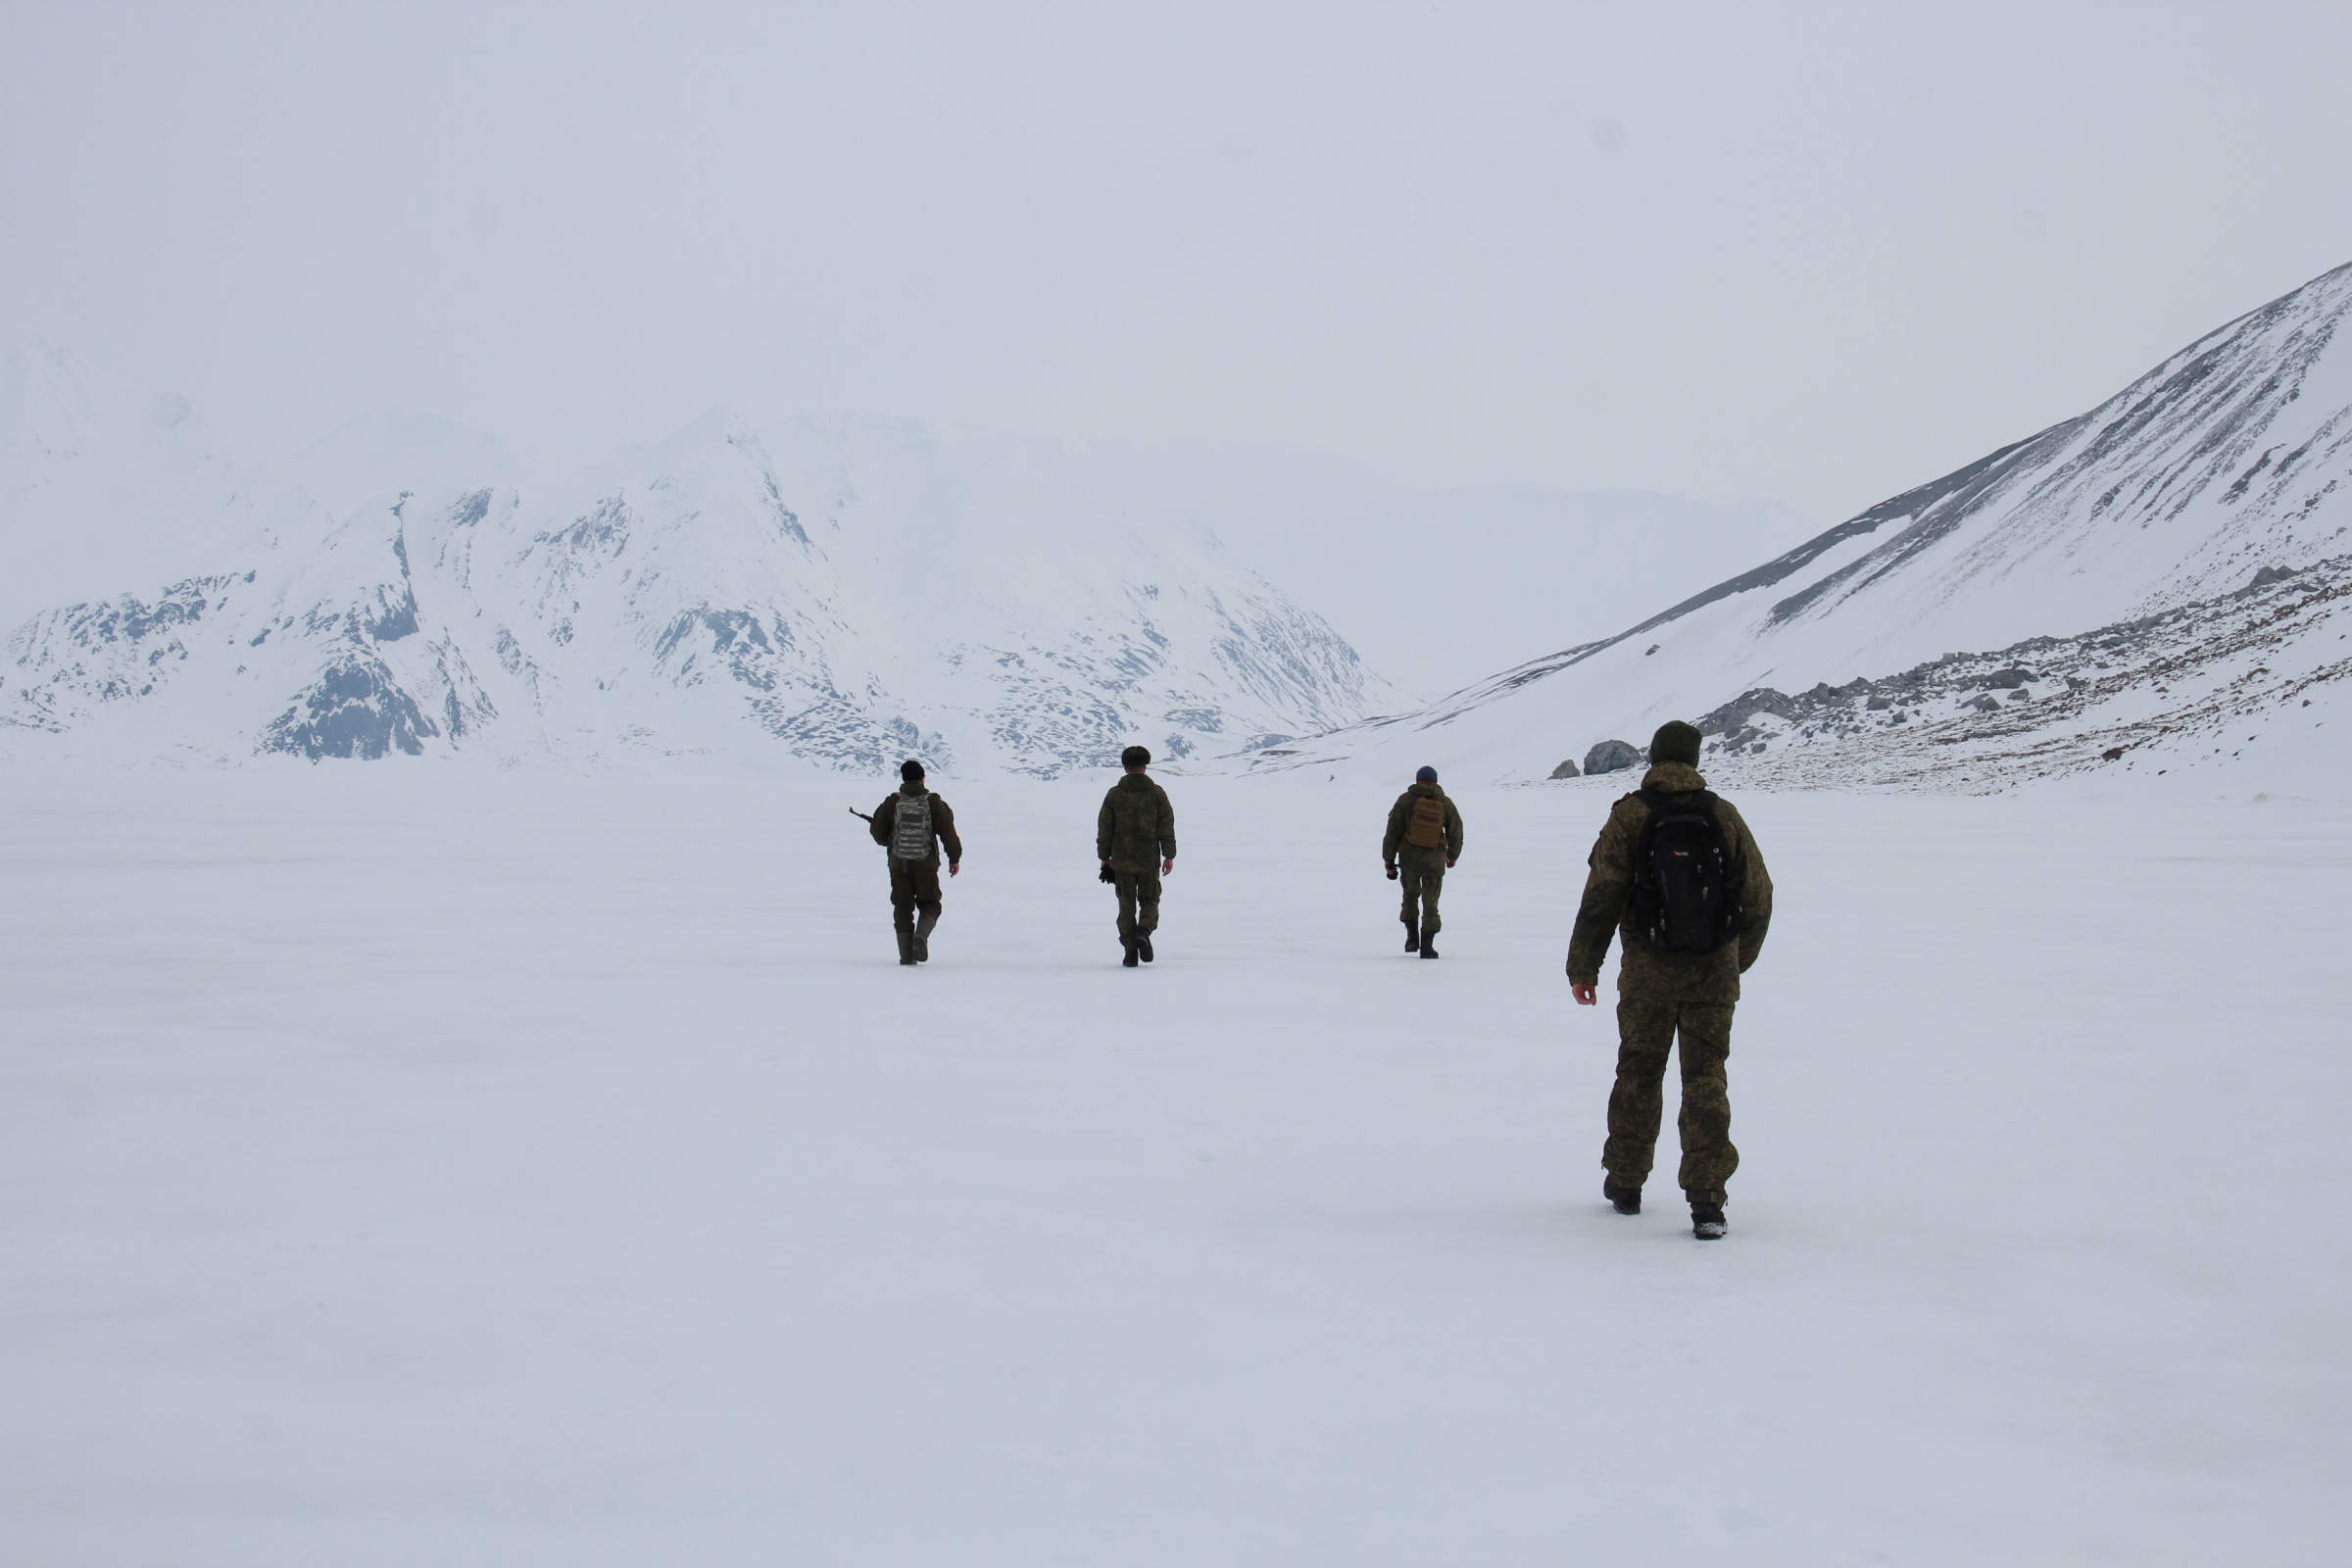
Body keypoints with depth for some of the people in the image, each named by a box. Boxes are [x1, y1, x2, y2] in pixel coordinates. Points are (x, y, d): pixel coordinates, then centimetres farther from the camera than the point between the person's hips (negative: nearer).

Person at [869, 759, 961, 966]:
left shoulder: (892, 803, -1)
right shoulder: (934, 803, -4)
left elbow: (878, 833, 4)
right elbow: (947, 831, -5)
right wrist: (954, 858, 4)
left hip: (898, 864, 1)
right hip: (926, 863, -1)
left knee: (902, 908, 9)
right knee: (929, 904, 13)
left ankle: (906, 954, 1)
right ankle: (921, 935, -16)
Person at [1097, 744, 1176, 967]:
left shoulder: (1114, 794, 0)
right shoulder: (1157, 793, 0)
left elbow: (1104, 829, 2)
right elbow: (1167, 827, -1)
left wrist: (1104, 857, 10)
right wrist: (1169, 856, 3)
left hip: (1122, 860, 0)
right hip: (1149, 860, 0)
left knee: (1127, 906, 6)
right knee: (1150, 900, 14)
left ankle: (1130, 952, 2)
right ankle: (1144, 931, -14)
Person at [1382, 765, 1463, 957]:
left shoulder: (1405, 800, -1)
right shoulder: (1445, 804, 4)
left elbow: (1392, 831, -4)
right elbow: (1456, 833, 11)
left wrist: (1389, 861, 0)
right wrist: (1452, 857, 27)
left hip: (1409, 857, 0)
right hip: (1434, 860, 0)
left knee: (1411, 894, 22)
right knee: (1430, 902, 7)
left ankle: (1412, 936, 14)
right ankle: (1427, 945, 1)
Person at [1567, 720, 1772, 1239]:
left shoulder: (1629, 816, -3)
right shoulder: (1724, 816, 3)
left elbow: (1602, 897, -8)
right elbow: (1759, 895, 8)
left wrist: (1583, 967, -2)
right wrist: (1740, 958, 23)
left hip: (1648, 968, -1)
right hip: (1715, 970, 1)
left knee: (1638, 1073, 13)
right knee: (1705, 1079, 2)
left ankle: (1625, 1183, 26)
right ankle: (1706, 1201, -6)